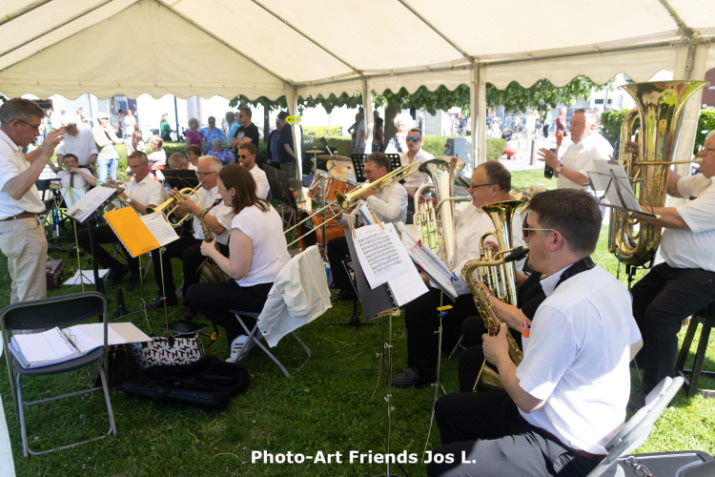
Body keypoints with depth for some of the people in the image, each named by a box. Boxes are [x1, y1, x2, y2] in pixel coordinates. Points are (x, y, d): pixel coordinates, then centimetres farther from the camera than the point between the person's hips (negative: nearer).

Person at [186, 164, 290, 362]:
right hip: (283, 284, 9)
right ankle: (252, 329, 23)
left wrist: (211, 251, -8)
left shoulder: (241, 221, -23)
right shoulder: (266, 207, 4)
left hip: (263, 293, -9)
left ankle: (240, 334, 6)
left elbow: (236, 272, -23)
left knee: (192, 294, 4)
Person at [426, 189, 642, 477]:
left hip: (568, 453, -9)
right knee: (448, 408, 16)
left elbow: (527, 399, -24)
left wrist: (500, 356, -5)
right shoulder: (610, 284, -2)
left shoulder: (560, 309, -32)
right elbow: (633, 345, 15)